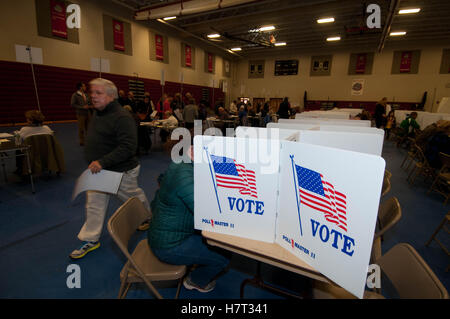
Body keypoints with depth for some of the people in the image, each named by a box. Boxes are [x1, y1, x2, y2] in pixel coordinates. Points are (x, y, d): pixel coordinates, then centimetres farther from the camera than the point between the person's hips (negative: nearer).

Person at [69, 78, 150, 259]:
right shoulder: (98, 114, 8)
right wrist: (94, 163, 19)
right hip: (98, 170, 8)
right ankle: (91, 240, 25)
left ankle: (148, 218, 42)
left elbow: (128, 147, -31)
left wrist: (103, 162, -34)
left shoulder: (122, 117, -23)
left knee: (134, 197, 14)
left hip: (121, 171, -8)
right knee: (94, 205, 11)